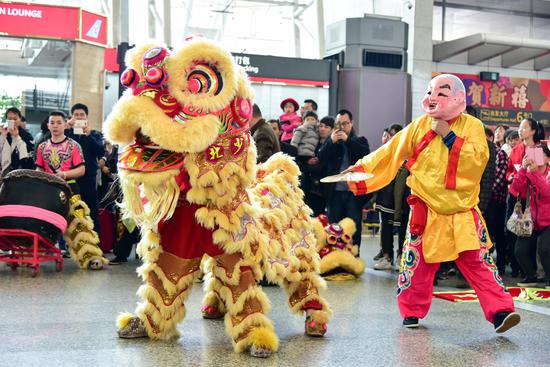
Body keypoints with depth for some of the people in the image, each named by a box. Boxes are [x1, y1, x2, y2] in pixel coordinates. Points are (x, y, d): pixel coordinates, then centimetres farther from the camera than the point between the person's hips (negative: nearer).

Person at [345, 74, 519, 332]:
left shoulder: (472, 126, -2)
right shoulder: (420, 126, 3)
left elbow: (478, 159, -17)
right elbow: (390, 152, 5)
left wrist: (448, 135, -17)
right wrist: (361, 168, -3)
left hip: (463, 211, -2)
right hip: (426, 211, 2)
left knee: (479, 263, -6)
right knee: (418, 264, 8)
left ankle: (500, 312, -3)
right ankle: (412, 312, 24)